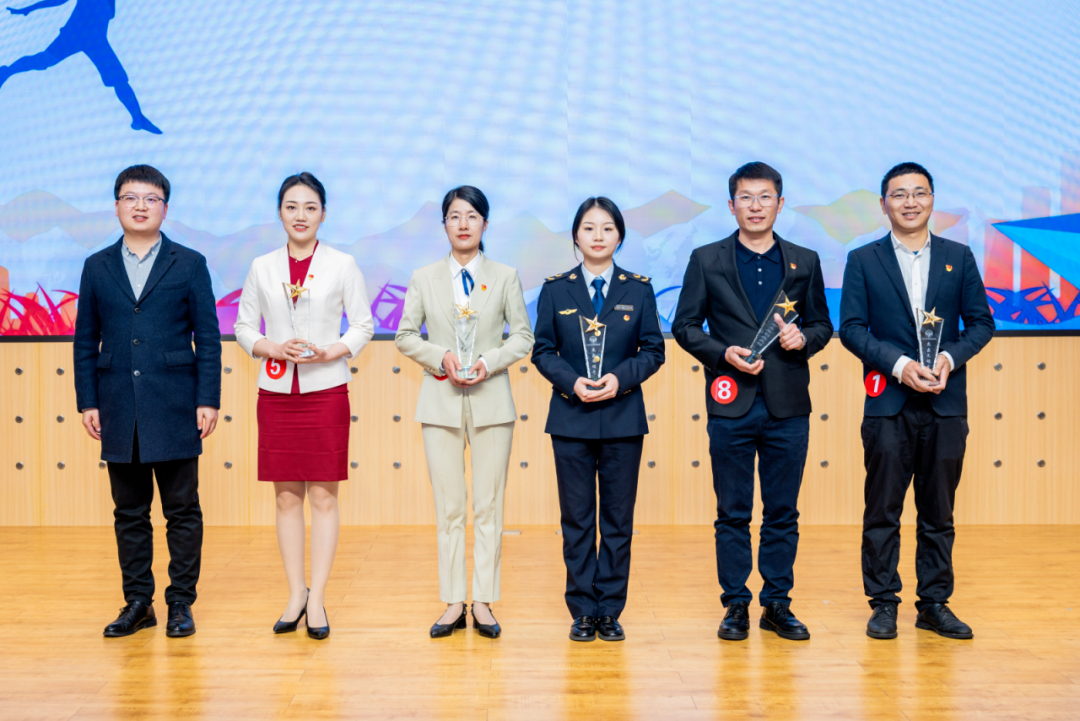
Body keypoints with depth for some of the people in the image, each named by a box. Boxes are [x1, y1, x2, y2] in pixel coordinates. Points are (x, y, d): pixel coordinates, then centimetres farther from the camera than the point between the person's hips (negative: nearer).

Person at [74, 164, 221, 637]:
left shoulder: (190, 264, 4)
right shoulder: (97, 267, 11)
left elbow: (208, 337, 1)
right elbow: (85, 341, 11)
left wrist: (208, 400, -6)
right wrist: (87, 401, 3)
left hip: (174, 409, -2)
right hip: (118, 412, 2)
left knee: (182, 511, 2)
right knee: (129, 512, 9)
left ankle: (181, 603, 12)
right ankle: (137, 603, 19)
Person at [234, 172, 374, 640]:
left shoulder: (342, 265, 2)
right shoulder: (262, 267, 7)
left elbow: (363, 325, 3)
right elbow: (243, 326, 9)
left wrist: (330, 352, -13)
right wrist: (273, 348, -9)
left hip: (326, 391, -2)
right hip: (276, 392, 2)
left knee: (324, 496, 0)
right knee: (287, 497, 6)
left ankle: (317, 600, 7)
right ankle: (295, 595, 16)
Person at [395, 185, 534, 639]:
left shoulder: (505, 277, 6)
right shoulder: (424, 279, 8)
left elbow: (523, 336, 6)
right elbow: (405, 336, 8)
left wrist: (489, 362, -11)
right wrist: (441, 357, -9)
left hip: (491, 401, 0)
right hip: (441, 401, 1)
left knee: (488, 506, 1)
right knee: (448, 507, 3)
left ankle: (483, 603, 8)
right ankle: (453, 603, 10)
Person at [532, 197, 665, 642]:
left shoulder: (639, 289, 4)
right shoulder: (555, 289, 4)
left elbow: (653, 350, 3)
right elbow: (543, 351, 3)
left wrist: (620, 378, -14)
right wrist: (572, 382, -14)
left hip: (622, 419, 0)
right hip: (571, 418, 0)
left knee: (618, 519, 5)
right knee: (576, 520, 5)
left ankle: (610, 610, 15)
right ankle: (582, 611, 14)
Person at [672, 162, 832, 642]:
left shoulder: (804, 262, 9)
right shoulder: (707, 260, 4)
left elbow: (822, 325, 13)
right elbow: (685, 326, 3)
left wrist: (804, 338, -9)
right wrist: (723, 353, -13)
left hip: (788, 407, 2)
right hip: (731, 404, -1)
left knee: (783, 512, 7)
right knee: (733, 513, 4)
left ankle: (777, 604, 18)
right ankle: (735, 606, 14)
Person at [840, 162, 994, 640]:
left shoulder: (959, 258, 9)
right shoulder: (863, 260, 4)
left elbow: (981, 322, 8)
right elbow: (851, 327, -2)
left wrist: (950, 357, -10)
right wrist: (899, 364, -14)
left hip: (946, 404, 2)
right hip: (888, 403, -2)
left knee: (939, 511, 8)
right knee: (882, 510, 2)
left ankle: (935, 604, 18)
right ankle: (883, 604, 12)